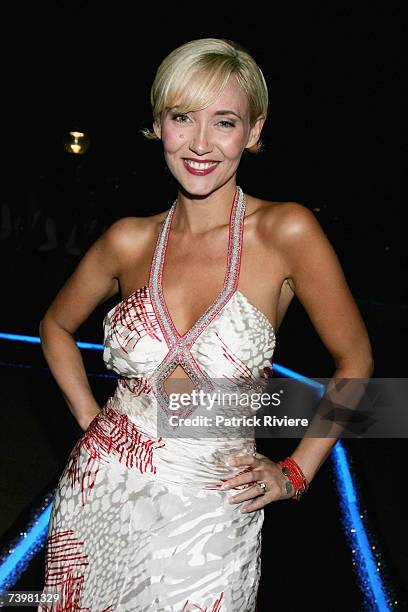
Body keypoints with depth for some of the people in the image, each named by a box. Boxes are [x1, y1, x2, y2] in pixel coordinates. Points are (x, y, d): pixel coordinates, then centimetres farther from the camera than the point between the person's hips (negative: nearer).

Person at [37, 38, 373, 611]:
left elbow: (355, 359, -5)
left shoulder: (285, 231, -14)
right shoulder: (131, 240, -5)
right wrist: (91, 420, 3)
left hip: (211, 515, -3)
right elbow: (57, 327, 12)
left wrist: (293, 473, -4)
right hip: (100, 495, 3)